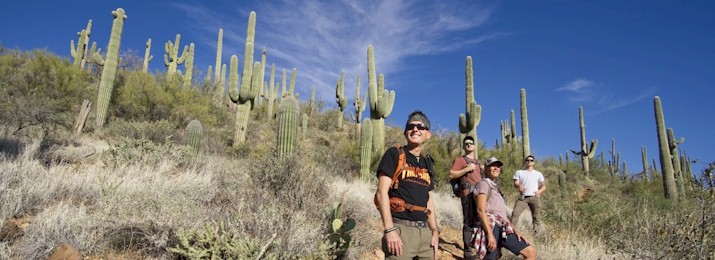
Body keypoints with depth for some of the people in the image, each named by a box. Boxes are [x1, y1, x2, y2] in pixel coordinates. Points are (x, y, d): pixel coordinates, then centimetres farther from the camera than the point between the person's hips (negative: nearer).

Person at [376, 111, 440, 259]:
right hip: (401, 228, -6)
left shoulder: (427, 164, 17)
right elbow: (382, 192, -10)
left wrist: (435, 231, 11)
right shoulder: (394, 154, -2)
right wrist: (390, 229, -19)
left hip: (425, 231, 6)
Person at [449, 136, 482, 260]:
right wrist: (467, 169, -12)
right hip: (468, 193, -7)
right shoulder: (459, 160, 4)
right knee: (468, 222, -9)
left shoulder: (477, 162, 27)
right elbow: (451, 175, -8)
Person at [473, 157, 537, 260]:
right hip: (491, 226, -9)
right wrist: (490, 234, -20)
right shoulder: (484, 184, 4)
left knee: (531, 251, 1)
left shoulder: (495, 187, 32)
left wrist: (515, 230, 11)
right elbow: (480, 210, -10)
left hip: (503, 229, 9)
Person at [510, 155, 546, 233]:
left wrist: (539, 191, -9)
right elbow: (515, 183, 4)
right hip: (522, 197, -1)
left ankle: (537, 232, 4)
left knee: (535, 216, 0)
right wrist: (519, 186, -21)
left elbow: (544, 186, 14)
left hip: (534, 197, 1)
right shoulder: (519, 172, 16)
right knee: (515, 213, -16)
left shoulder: (538, 174, 19)